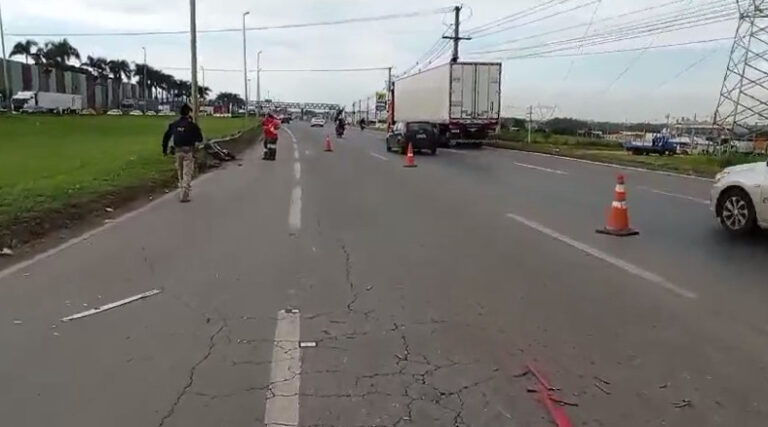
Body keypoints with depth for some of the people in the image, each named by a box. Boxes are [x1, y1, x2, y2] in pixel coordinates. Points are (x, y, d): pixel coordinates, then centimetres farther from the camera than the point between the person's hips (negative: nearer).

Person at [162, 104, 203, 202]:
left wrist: (164, 150, 20)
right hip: (188, 151, -5)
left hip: (178, 151, 5)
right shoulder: (192, 125, -9)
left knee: (180, 173, 19)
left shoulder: (174, 124, 5)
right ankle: (184, 196, -6)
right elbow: (200, 139, -5)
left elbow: (166, 137, 10)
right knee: (187, 174, -1)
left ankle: (182, 191, 29)